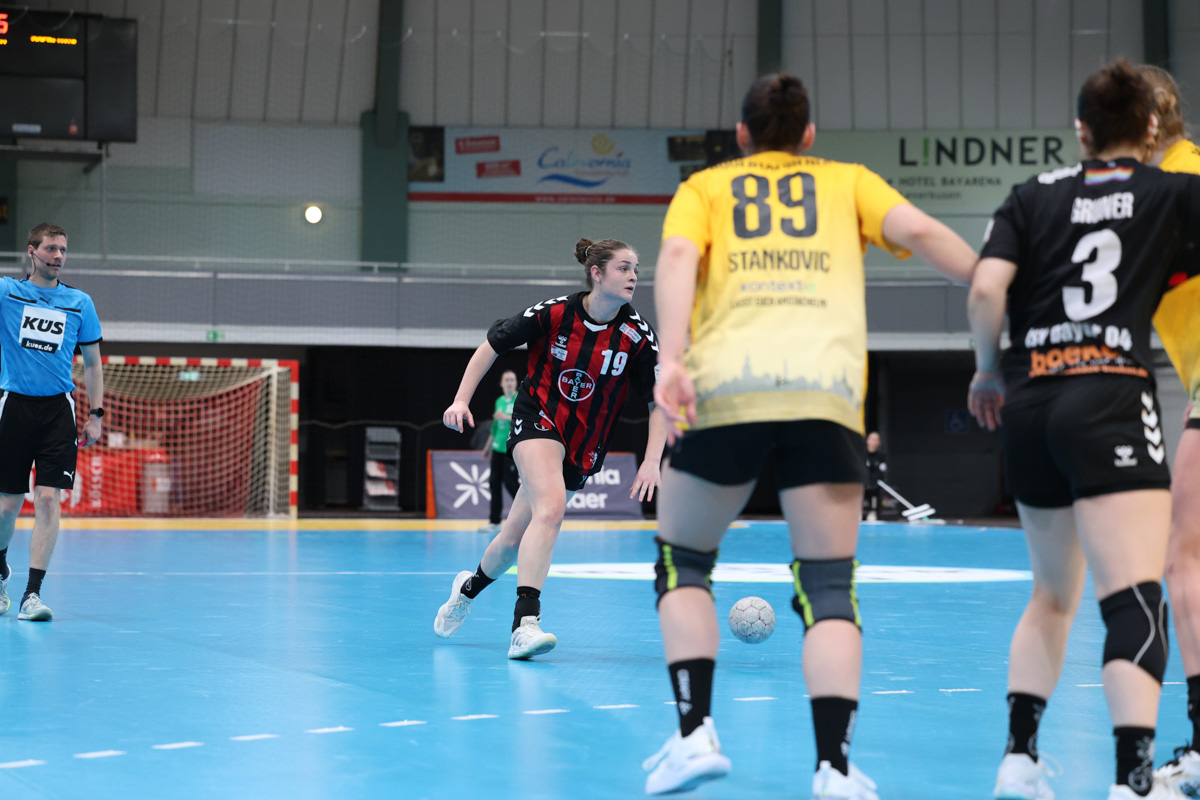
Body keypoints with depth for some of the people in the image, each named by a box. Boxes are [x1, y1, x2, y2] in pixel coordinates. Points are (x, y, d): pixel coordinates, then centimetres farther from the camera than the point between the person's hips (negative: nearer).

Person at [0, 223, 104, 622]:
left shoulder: (80, 303, 8)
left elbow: (92, 364, 14)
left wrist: (96, 415, 7)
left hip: (57, 409, 1)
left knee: (48, 499, -11)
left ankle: (32, 593, -11)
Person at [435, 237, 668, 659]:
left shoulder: (637, 335, -12)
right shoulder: (553, 313, -15)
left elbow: (659, 400, -6)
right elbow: (492, 346, -2)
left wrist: (651, 462, -16)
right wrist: (461, 400, -8)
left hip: (584, 444, 3)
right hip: (537, 420, -3)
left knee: (515, 538, 9)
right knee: (551, 506, -31)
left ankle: (470, 586, 41)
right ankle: (525, 623, -33)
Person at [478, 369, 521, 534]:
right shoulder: (499, 401, 14)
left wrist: (506, 417, -20)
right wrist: (488, 446, 24)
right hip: (498, 447, 6)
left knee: (510, 482, -9)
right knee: (494, 481, 3)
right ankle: (494, 522, 8)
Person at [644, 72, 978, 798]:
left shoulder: (704, 187, 22)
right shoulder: (848, 181, 25)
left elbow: (678, 257, 2)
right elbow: (920, 232, 7)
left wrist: (672, 358, -10)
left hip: (725, 389, 0)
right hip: (825, 390, 0)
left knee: (683, 564, 19)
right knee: (829, 587, 5)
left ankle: (695, 733, 5)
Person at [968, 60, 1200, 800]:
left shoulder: (1033, 197, 12)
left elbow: (986, 289, -1)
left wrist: (989, 371, 14)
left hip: (1027, 405, 5)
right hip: (1111, 400, -5)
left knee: (1053, 595, 22)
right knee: (1136, 599, -13)